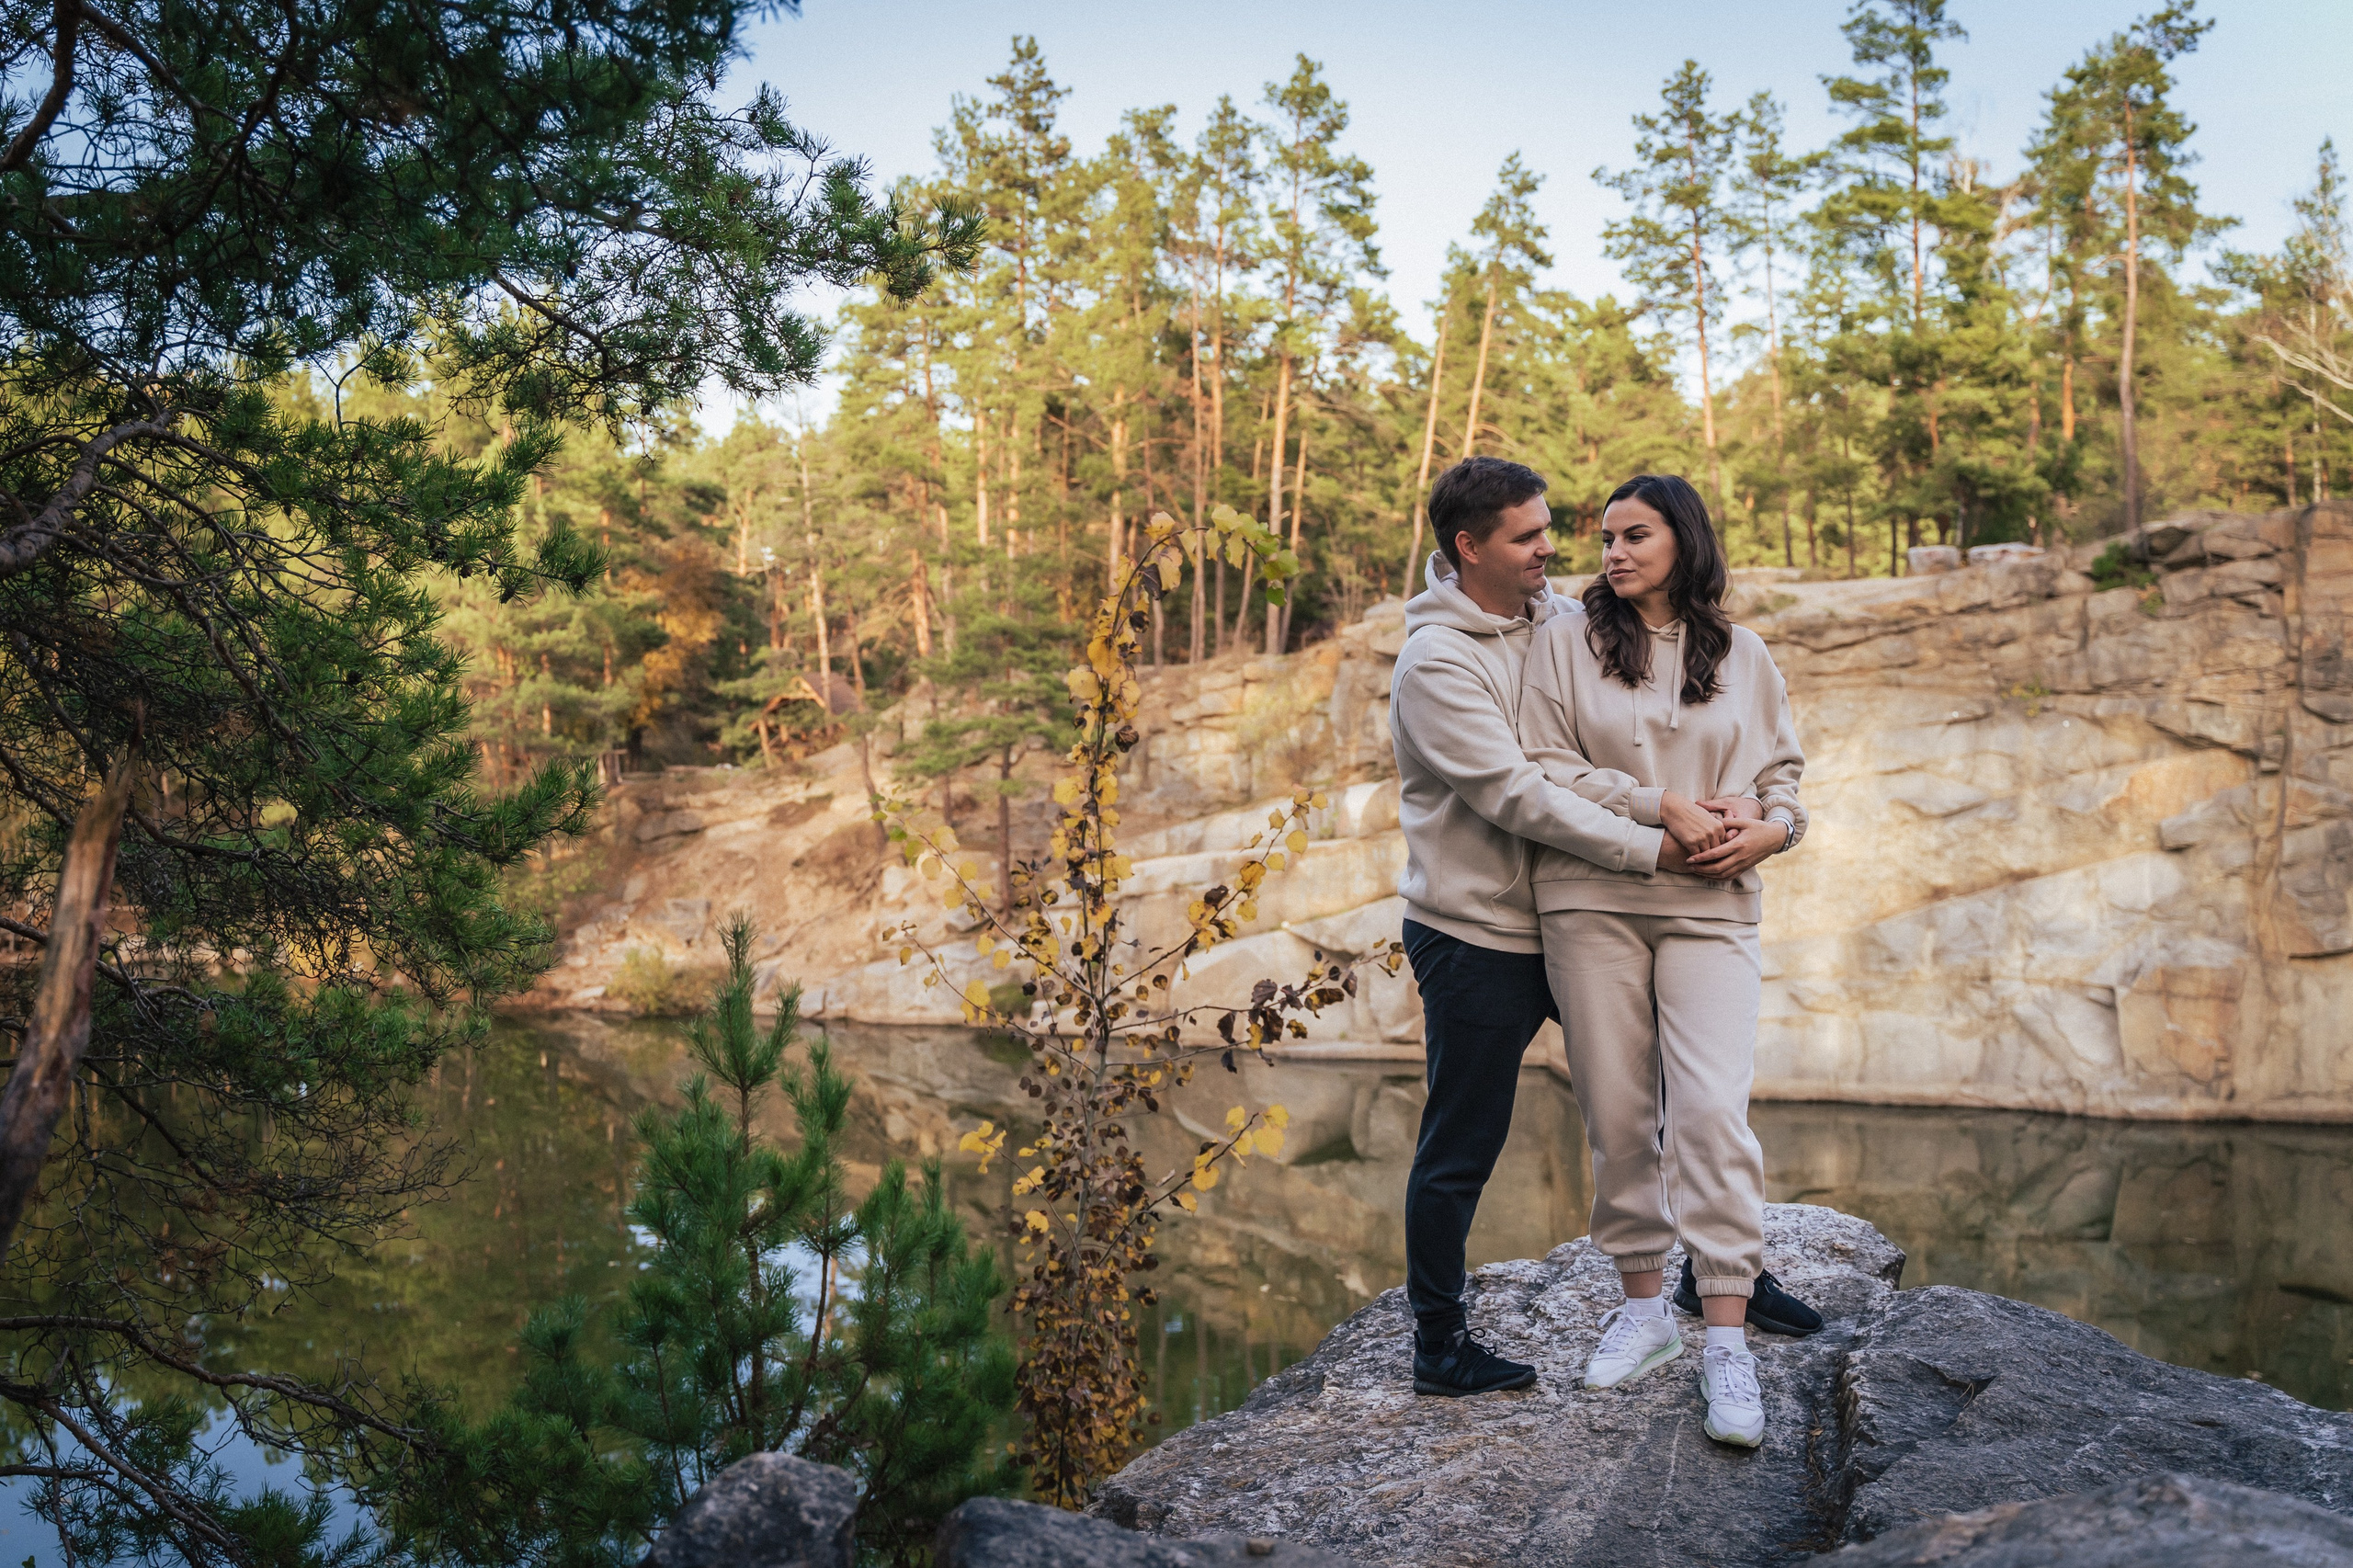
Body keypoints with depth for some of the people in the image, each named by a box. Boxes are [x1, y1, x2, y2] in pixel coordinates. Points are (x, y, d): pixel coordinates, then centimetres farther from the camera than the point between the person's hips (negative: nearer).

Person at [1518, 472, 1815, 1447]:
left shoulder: (1743, 655, 13)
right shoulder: (1567, 641, 5)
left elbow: (1783, 769, 16)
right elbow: (1543, 767, -4)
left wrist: (1769, 829, -6)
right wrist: (1661, 806, -12)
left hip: (1711, 908, 0)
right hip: (1591, 901, 0)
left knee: (1711, 1110, -12)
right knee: (1616, 1115, 5)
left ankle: (1726, 1341, -7)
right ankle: (1644, 1305, 21)